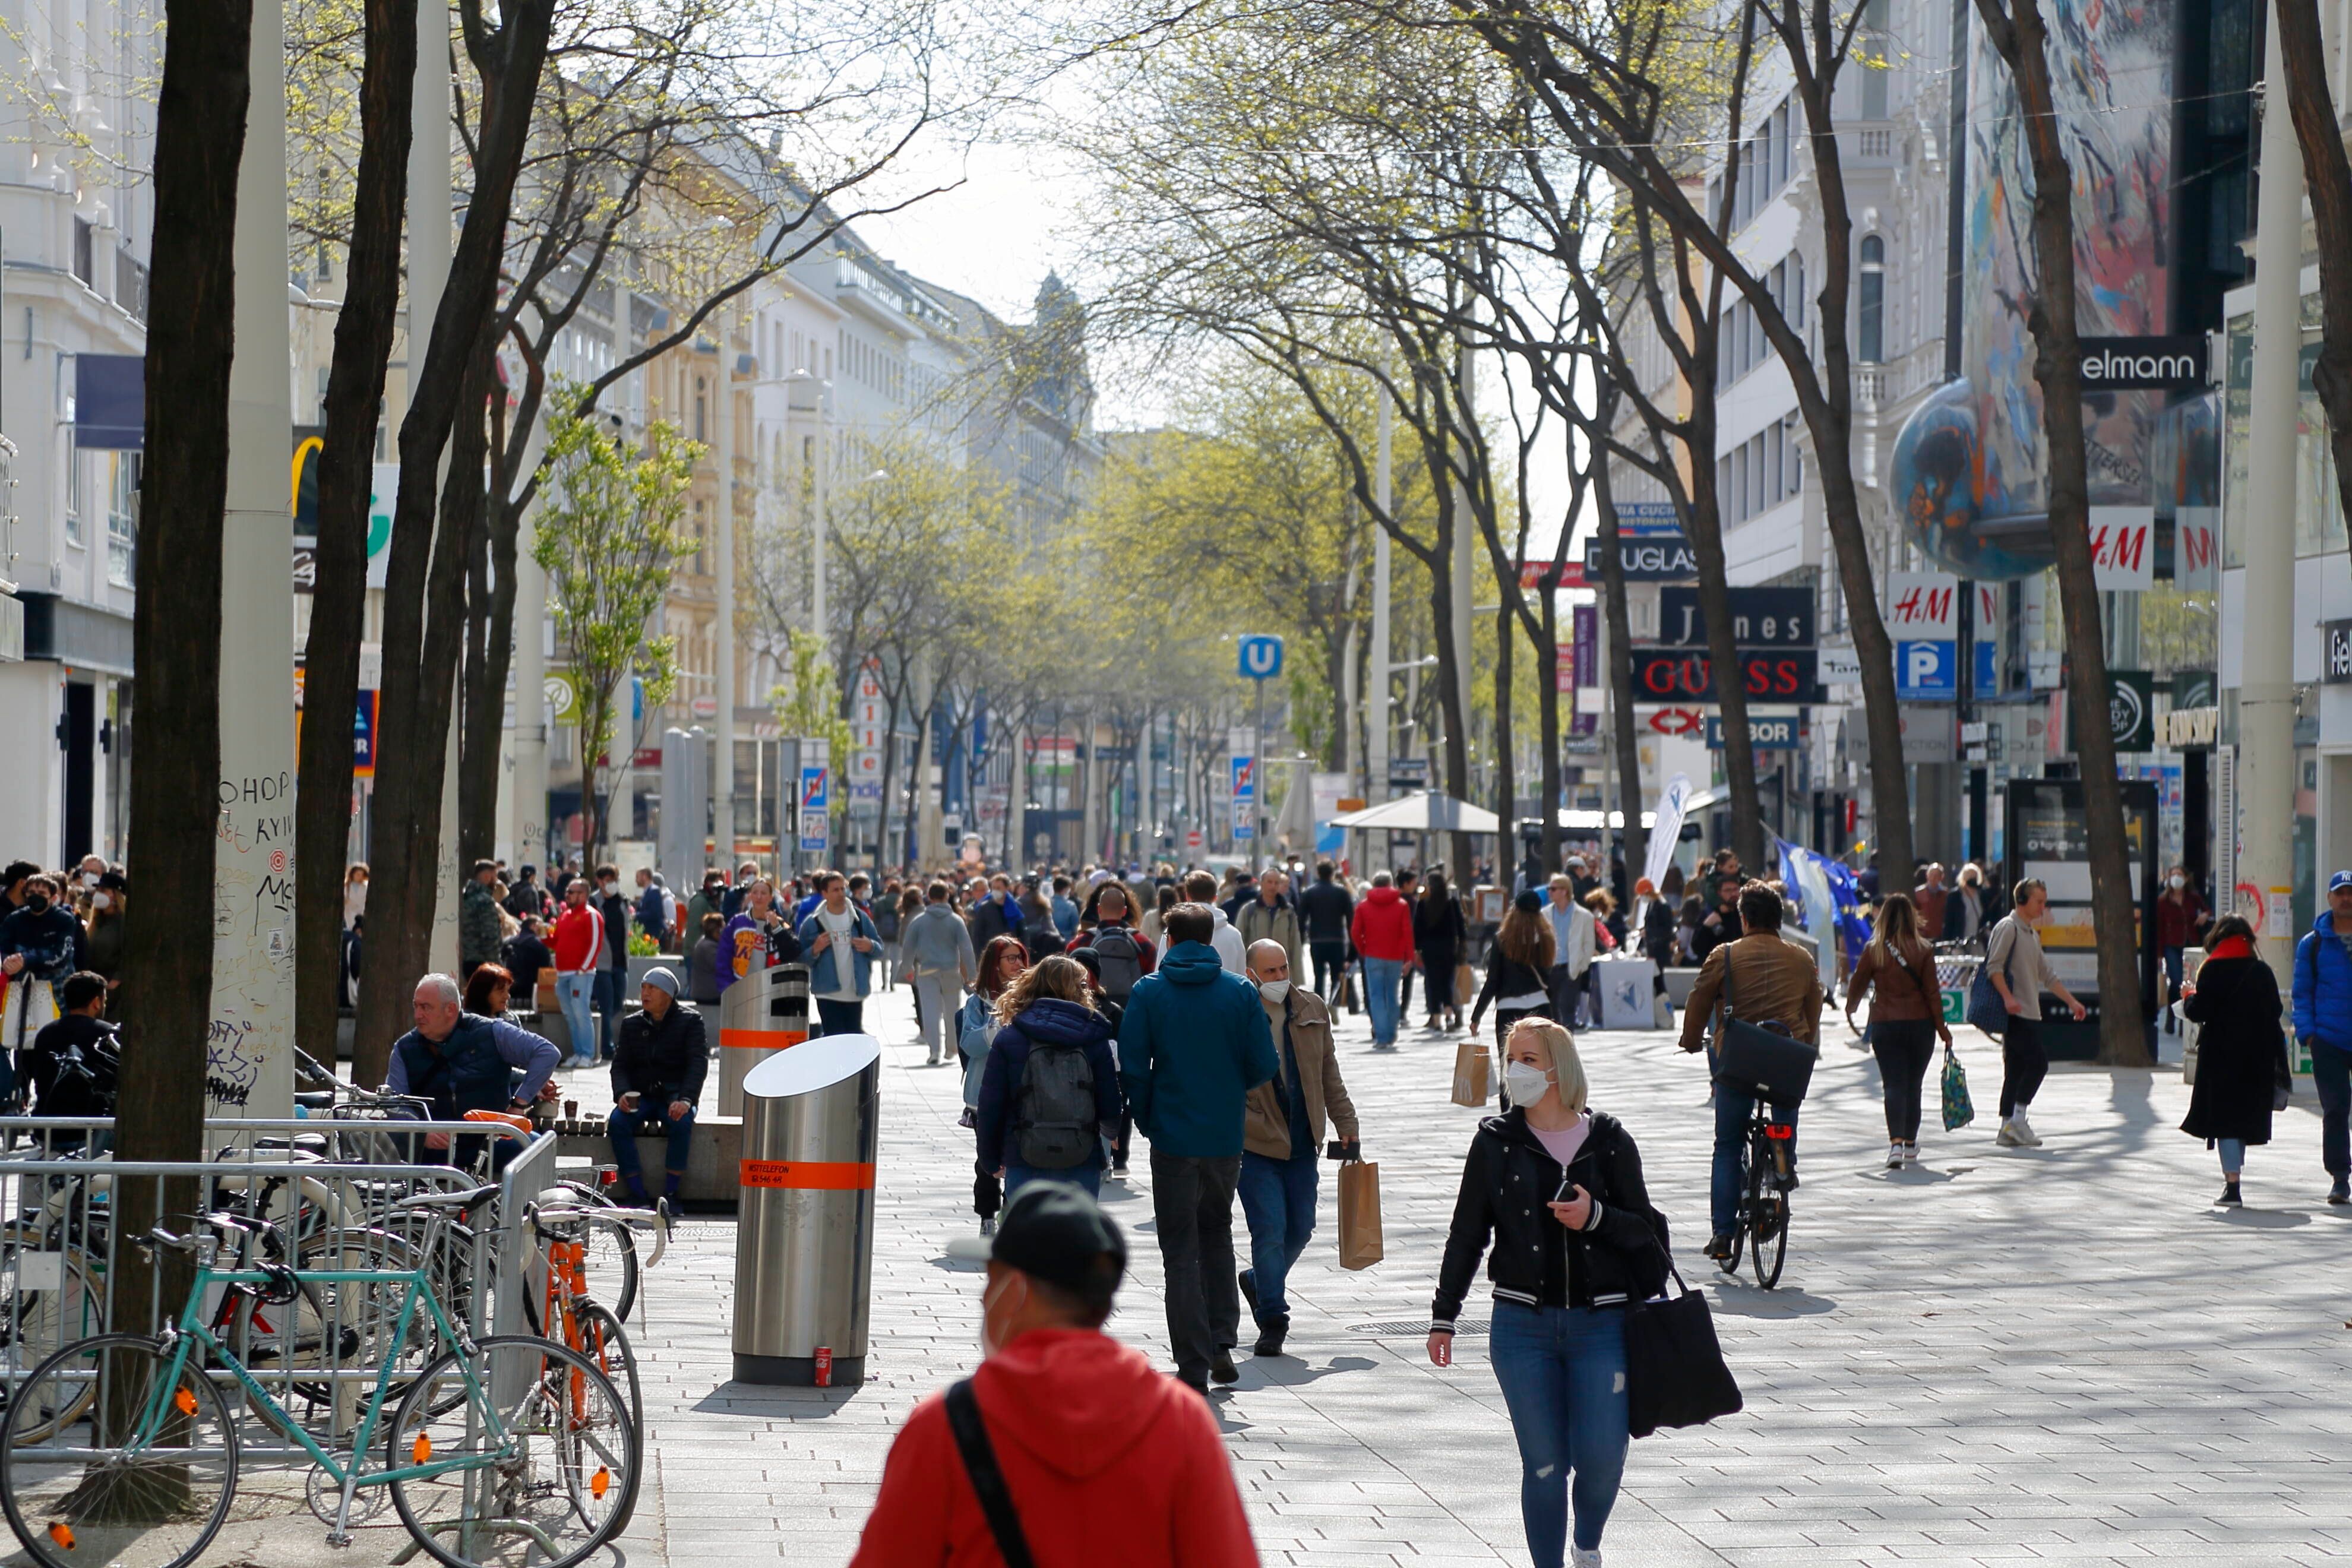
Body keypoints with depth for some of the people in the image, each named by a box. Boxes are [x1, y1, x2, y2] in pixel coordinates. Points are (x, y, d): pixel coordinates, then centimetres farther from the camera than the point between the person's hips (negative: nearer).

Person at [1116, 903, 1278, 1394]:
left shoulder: (1147, 992, -5)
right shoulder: (1241, 992, -2)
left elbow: (1132, 1066, -9)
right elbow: (1263, 1065, -3)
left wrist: (1148, 1119, 6)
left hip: (1173, 1138, -2)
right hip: (1226, 1138, 2)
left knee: (1181, 1252, 4)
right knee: (1217, 1233, 23)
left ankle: (1194, 1368, 1)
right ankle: (1221, 1342, 12)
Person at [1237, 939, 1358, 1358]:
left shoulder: (1313, 1011, 6)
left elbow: (1329, 1074, 15)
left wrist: (1346, 1124, 13)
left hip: (1301, 1143, 5)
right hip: (1253, 1143, -5)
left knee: (1301, 1226, 10)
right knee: (1269, 1228, -8)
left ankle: (1260, 1281, 38)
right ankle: (1272, 1323, 3)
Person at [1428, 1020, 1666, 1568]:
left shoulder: (1609, 1142, 2)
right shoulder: (1496, 1142, 3)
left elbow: (1644, 1229, 7)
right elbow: (1467, 1235, 8)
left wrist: (1596, 1217, -13)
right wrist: (1444, 1316, 7)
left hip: (1602, 1324, 0)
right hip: (1523, 1325, 0)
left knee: (1601, 1458, -4)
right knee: (1543, 1465, -1)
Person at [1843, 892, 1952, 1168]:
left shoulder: (1873, 949, -5)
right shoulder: (1923, 950, -5)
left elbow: (1858, 985, 6)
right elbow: (1932, 992, -4)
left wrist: (1849, 1010, 25)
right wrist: (1942, 1028, 5)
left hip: (1884, 1026, -1)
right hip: (1920, 1026, 1)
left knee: (1894, 1085, -3)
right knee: (1913, 1085, 14)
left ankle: (1896, 1142, -22)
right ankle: (1910, 1145, 22)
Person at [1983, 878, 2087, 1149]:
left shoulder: (2031, 934, 23)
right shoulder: (2008, 928, -6)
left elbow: (2046, 975, 29)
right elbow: (1994, 966, -16)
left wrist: (2072, 1002, 26)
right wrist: (2008, 997, -27)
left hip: (2030, 1014, 9)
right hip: (2015, 1014, -9)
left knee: (2017, 1070, 7)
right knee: (2038, 1060, -16)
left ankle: (2008, 1130, 8)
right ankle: (2017, 1120, -12)